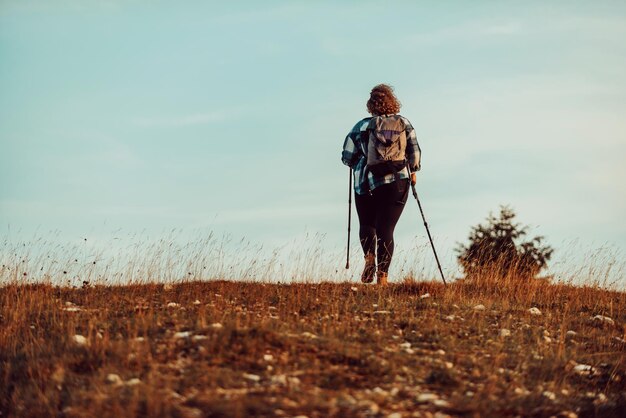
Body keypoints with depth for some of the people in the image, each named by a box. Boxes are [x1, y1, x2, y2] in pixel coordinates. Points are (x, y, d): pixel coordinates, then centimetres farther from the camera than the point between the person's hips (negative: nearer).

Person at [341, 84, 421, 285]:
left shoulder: (361, 127, 0)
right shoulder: (403, 123, 2)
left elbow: (347, 157, 3)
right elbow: (415, 152, 3)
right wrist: (412, 171, 21)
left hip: (365, 182, 0)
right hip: (396, 182, 0)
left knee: (366, 223, 19)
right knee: (386, 227, 1)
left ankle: (369, 257, -7)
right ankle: (382, 276, -7)